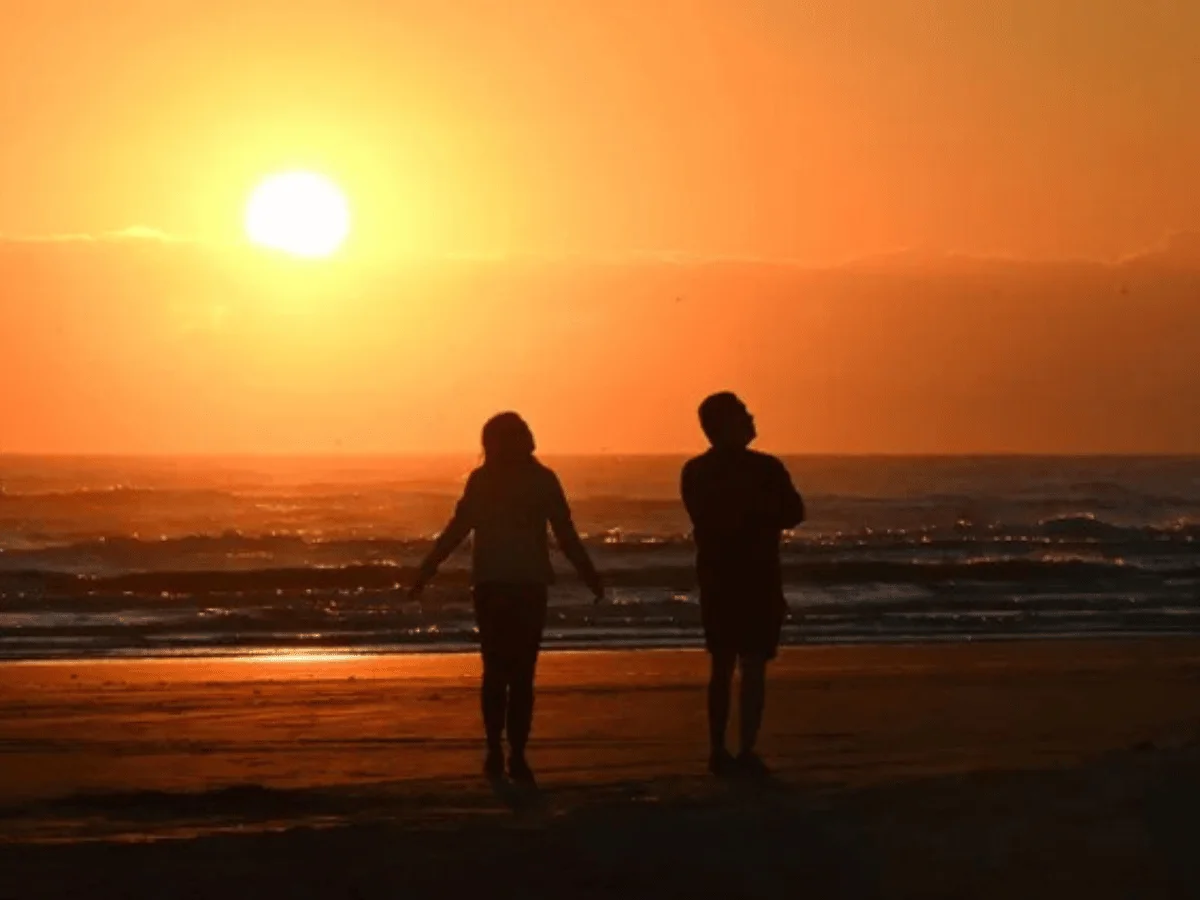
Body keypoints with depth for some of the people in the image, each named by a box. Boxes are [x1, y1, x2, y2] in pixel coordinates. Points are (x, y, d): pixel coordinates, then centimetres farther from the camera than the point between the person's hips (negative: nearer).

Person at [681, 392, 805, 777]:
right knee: (753, 666, -4)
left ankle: (719, 751, 13)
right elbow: (792, 514, -3)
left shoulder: (694, 472, 3)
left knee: (722, 666, 14)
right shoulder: (765, 468, -12)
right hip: (757, 579, -5)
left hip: (715, 579, 5)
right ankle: (747, 753, -10)